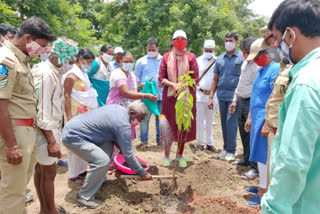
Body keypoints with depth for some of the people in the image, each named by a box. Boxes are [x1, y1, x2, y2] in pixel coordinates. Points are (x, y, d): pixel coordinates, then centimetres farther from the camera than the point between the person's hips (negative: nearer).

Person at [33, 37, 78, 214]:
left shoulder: (54, 73, 11)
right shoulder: (45, 74, -18)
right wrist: (51, 140, -23)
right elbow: (40, 110, -22)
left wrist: (55, 134, 13)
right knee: (49, 172, 2)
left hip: (51, 129, 9)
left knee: (41, 170, 16)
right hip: (46, 132, -9)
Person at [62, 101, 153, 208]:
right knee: (103, 161, -18)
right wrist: (143, 173, -5)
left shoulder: (118, 108, 7)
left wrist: (120, 146, 13)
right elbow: (128, 155, -15)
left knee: (108, 145, 14)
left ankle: (100, 181, 22)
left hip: (73, 127, 10)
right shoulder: (124, 125, -20)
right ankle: (84, 198, -2)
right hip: (72, 136, -10)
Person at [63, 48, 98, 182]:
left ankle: (82, 170, 23)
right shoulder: (71, 75, -10)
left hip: (86, 114, 8)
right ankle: (74, 174, 9)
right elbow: (66, 96, -14)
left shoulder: (83, 74, 15)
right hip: (76, 114, -8)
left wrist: (93, 111, 17)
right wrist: (69, 117, -19)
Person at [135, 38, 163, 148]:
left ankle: (160, 139, 20)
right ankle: (144, 140, 13)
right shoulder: (141, 61, 7)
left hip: (161, 95, 2)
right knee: (145, 118, 1)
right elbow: (137, 78, 9)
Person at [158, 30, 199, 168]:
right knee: (169, 126, 4)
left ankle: (180, 155, 21)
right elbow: (161, 78, 3)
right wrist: (173, 84, -13)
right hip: (170, 96, 0)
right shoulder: (166, 57, 6)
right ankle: (166, 156, 18)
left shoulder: (191, 57, 4)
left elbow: (196, 79, 3)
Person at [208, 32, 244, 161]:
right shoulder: (220, 59, 12)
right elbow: (215, 79, 14)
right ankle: (225, 148, 23)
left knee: (231, 122, -5)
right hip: (222, 95, 5)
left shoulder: (241, 58, -1)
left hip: (234, 95, -4)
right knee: (224, 123, 11)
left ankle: (231, 151, 8)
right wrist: (211, 97, 8)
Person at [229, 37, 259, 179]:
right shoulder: (245, 63, 16)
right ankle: (246, 159, 32)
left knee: (251, 135, -5)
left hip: (251, 103, -8)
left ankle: (254, 167, 6)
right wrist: (235, 100, 21)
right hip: (241, 102, 9)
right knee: (243, 133, 16)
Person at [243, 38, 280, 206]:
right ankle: (262, 186, 31)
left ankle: (263, 193, 15)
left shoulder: (275, 69, -16)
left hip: (265, 120, -9)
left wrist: (267, 124, -21)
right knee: (260, 155, 16)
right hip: (257, 119, 9)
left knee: (263, 156, 1)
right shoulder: (260, 70, 13)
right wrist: (249, 118, 19)